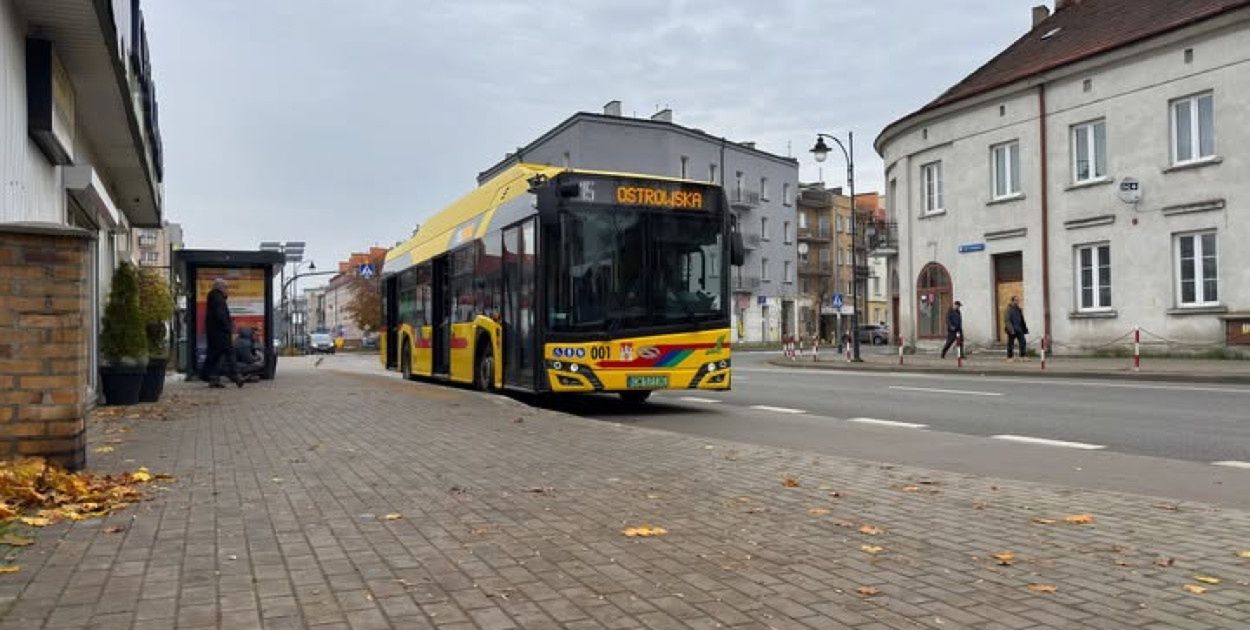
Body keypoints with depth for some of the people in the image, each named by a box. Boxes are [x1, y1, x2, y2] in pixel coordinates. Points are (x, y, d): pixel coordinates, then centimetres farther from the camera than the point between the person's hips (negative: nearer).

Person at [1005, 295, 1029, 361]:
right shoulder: (1009, 309, -9)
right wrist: (1011, 329, -22)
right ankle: (1009, 357, 8)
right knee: (1010, 344, 1)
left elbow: (1022, 320, 19)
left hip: (1019, 329, 6)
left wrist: (1025, 328, 14)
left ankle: (1022, 356, 6)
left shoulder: (1019, 309, 13)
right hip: (1012, 330, -6)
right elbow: (1007, 320, -15)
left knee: (1023, 342, 0)